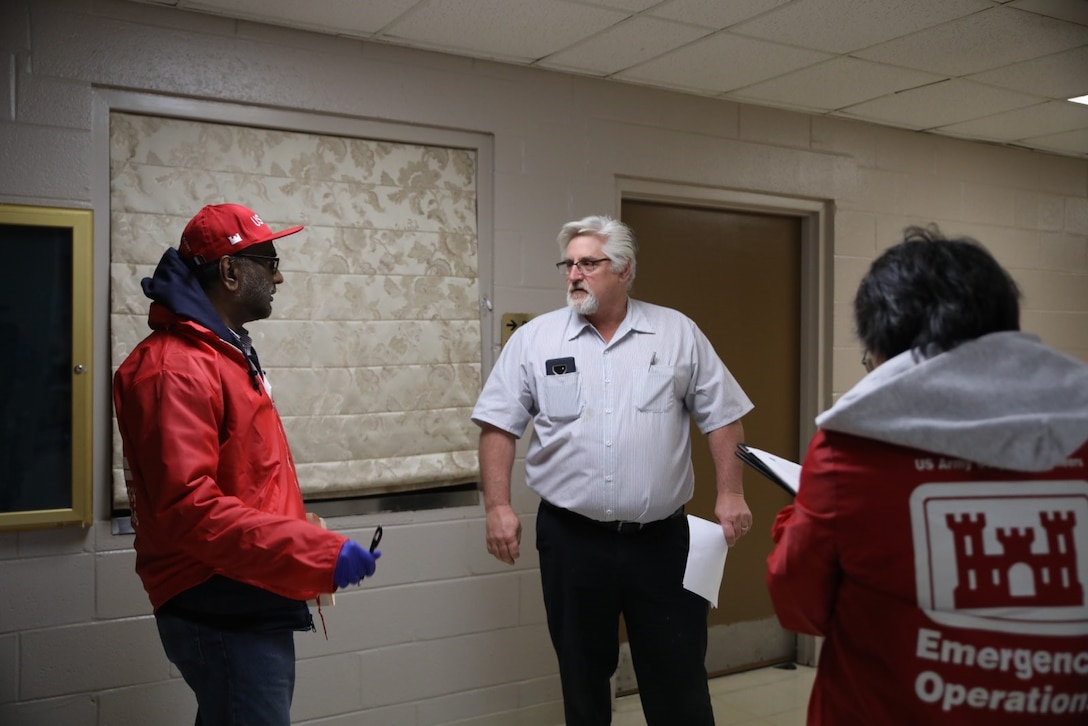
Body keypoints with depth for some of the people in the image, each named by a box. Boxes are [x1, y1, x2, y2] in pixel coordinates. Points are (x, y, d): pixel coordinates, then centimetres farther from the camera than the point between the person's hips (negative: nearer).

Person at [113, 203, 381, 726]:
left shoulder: (224, 352, 14)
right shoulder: (175, 368, -19)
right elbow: (189, 508, -28)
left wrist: (309, 551, 18)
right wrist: (319, 553, -29)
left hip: (249, 606, 10)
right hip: (223, 618, -10)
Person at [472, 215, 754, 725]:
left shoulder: (678, 334, 2)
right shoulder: (533, 339, 1)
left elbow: (721, 418, 5)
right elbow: (498, 426, 0)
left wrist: (730, 494, -2)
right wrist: (498, 506, -7)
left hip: (663, 538, 0)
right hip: (571, 538, 0)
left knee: (678, 676, 8)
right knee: (582, 673, 14)